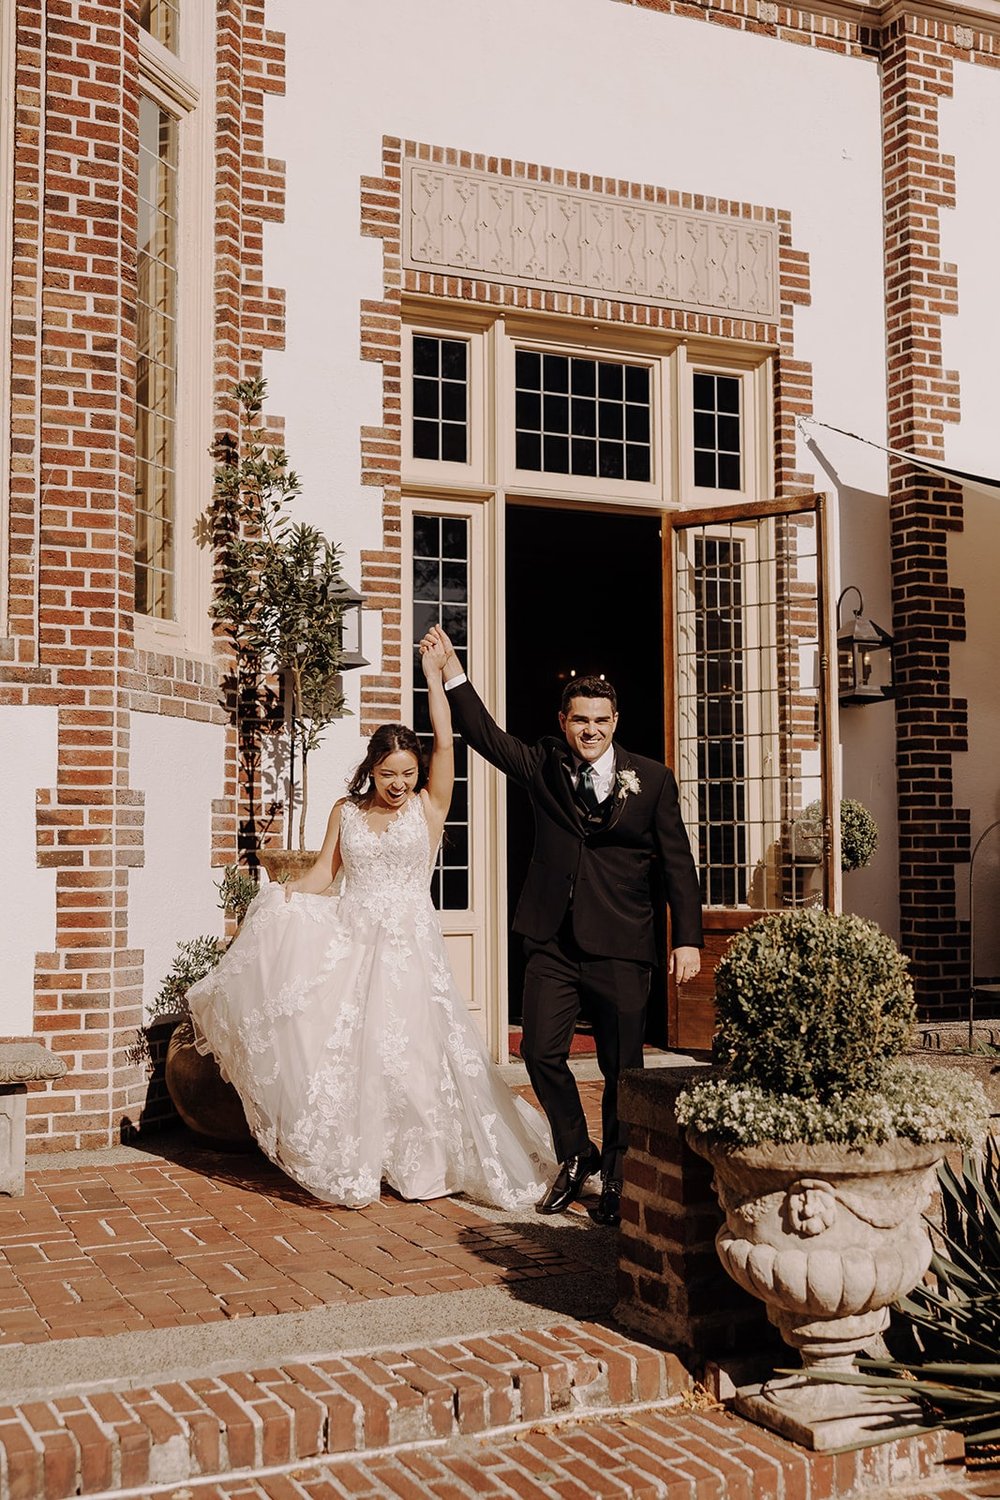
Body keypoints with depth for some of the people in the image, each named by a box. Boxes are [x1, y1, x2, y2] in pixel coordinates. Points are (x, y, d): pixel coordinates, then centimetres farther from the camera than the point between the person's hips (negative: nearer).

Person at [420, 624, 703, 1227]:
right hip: (553, 944, 2)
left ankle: (617, 1176, 22)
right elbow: (487, 735, 2)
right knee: (542, 1051, 1)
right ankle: (576, 1154, 24)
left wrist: (688, 939, -4)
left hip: (621, 949, -2)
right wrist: (454, 676, -8)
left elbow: (677, 863, 1)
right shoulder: (543, 767, 8)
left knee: (622, 1067, 4)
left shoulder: (652, 779, 1)